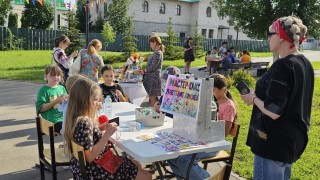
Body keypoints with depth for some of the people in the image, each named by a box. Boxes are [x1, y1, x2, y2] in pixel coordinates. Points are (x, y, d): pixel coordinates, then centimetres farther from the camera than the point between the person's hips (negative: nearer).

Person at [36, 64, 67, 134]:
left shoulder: (62, 88, 14)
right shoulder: (43, 90, -1)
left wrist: (66, 101, -2)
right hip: (53, 121, -6)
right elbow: (40, 108, -9)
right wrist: (56, 101, -16)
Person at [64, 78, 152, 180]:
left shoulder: (77, 118, 0)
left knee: (137, 164, 22)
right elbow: (90, 157, -28)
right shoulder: (83, 123, -28)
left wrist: (100, 129, 3)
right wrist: (107, 134, -27)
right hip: (94, 171, -10)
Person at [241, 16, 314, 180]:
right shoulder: (305, 63, 6)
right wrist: (261, 95, 12)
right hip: (295, 138, 9)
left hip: (274, 142, -9)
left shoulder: (282, 66, -22)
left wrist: (254, 99, -9)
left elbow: (274, 111, -26)